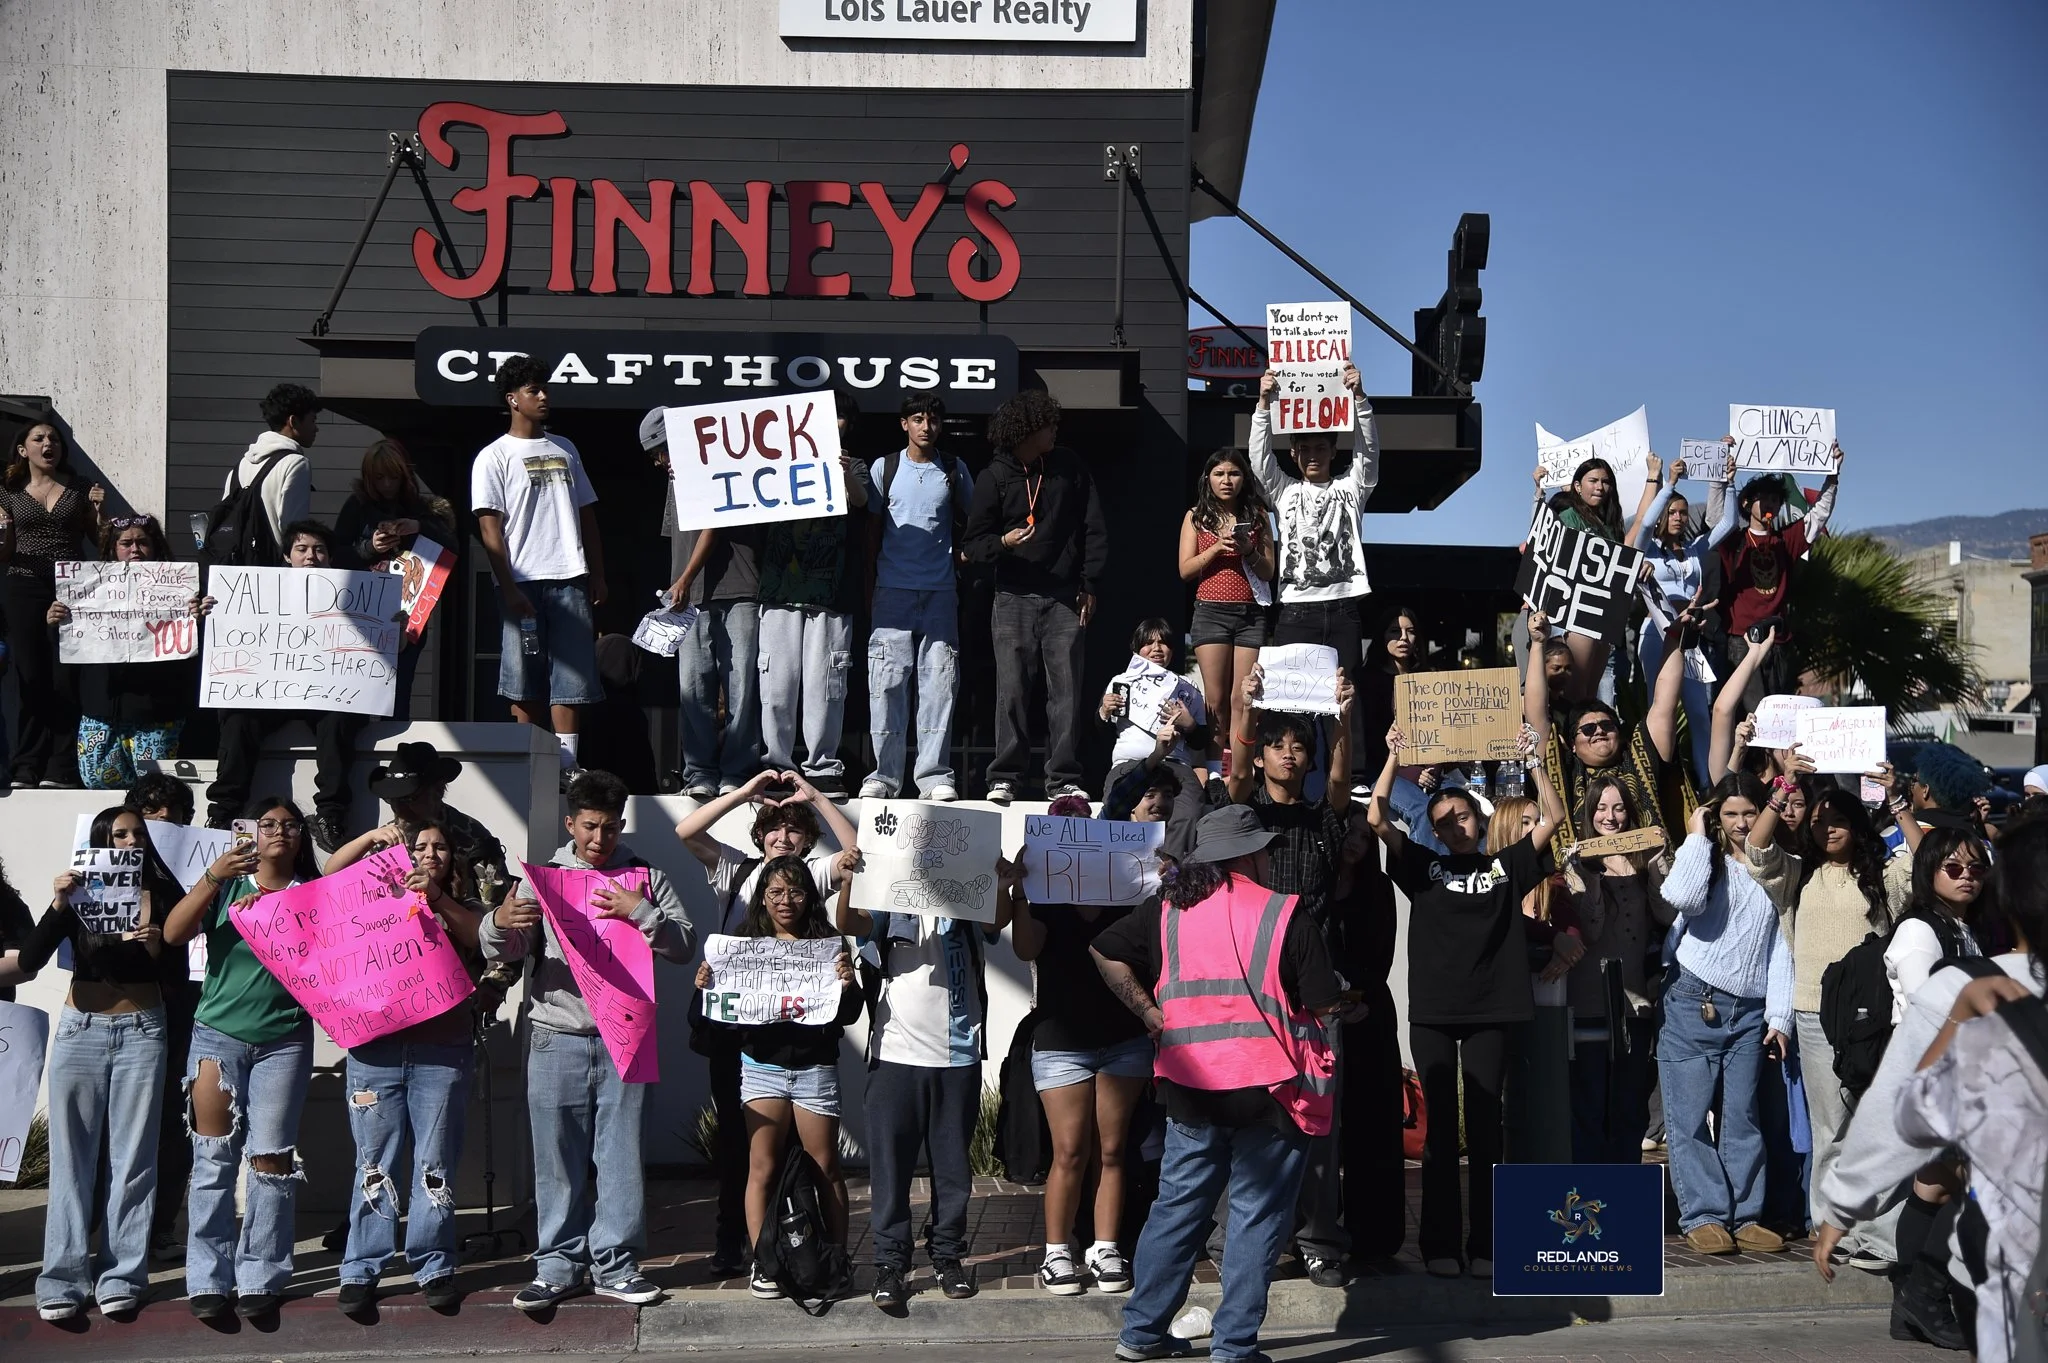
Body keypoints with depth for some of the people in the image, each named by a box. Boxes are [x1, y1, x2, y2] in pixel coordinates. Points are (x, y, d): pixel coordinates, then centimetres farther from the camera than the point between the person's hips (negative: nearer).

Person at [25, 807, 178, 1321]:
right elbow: (30, 961, -9)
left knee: (132, 1156, 0)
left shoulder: (163, 894, 3)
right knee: (73, 1156, 1)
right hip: (81, 1030, 0)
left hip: (141, 1031, 0)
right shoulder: (78, 894, 2)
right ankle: (63, 1279, 3)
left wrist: (158, 949, -16)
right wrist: (58, 905, -21)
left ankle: (122, 1276, 4)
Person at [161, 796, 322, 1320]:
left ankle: (261, 1279, 4)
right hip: (218, 1034, 0)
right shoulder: (225, 885, 6)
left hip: (284, 1041, 0)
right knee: (214, 1159, 0)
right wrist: (213, 876, -21)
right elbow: (173, 933, -9)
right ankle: (208, 1281, 5)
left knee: (271, 1159, -2)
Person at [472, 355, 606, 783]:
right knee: (524, 683, 0)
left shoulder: (565, 449, 18)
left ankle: (567, 766, 0)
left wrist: (598, 576, 12)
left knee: (570, 677, -2)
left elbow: (587, 514, 20)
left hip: (570, 578, 4)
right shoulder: (495, 456, 3)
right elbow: (490, 526, -4)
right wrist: (508, 588, -12)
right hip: (524, 582, -4)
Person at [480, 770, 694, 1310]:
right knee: (558, 1159, 3)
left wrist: (640, 912, -12)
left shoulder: (646, 878, 8)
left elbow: (685, 946, 3)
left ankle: (615, 1265, 12)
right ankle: (559, 1265, 13)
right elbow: (499, 952, 2)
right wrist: (500, 921, -21)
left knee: (621, 1155, 2)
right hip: (557, 1038, 0)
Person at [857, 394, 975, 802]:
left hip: (940, 591, 1)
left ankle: (934, 773, -1)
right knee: (887, 681, -5)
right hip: (893, 589, 0)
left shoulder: (954, 470, 10)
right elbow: (872, 528, 11)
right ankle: (884, 774, 0)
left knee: (939, 681, -4)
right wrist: (868, 585, 8)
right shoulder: (884, 468, 8)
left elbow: (967, 525, 19)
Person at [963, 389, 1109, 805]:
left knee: (1066, 692, -1)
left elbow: (1094, 529, 9)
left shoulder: (1069, 466, 6)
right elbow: (973, 542, 3)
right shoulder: (994, 477, 2)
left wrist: (1089, 585, 3)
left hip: (1064, 599, 1)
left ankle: (1064, 780, 3)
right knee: (1012, 692, -3)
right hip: (1014, 599, -1)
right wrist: (1003, 543, -18)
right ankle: (1004, 778, 3)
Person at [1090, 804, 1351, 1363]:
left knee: (1177, 1206, 15)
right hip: (1267, 1086, -4)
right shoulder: (1285, 915, -8)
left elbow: (1105, 952, 5)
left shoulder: (1166, 911, 4)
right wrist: (1351, 1009, 16)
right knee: (1256, 1213, 6)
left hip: (1191, 1084, 4)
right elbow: (1325, 1004, -6)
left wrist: (1150, 1013, 8)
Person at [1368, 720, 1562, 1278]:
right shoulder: (1422, 866, 10)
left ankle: (1485, 1246, 8)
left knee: (1485, 1130, 3)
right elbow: (1377, 819, -1)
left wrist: (1533, 763, -3)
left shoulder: (1505, 866, 12)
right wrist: (1395, 758, -6)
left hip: (1490, 1012, 0)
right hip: (1432, 1012, 0)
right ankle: (1439, 1245, 7)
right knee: (1440, 1130, 3)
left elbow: (1553, 818, 6)